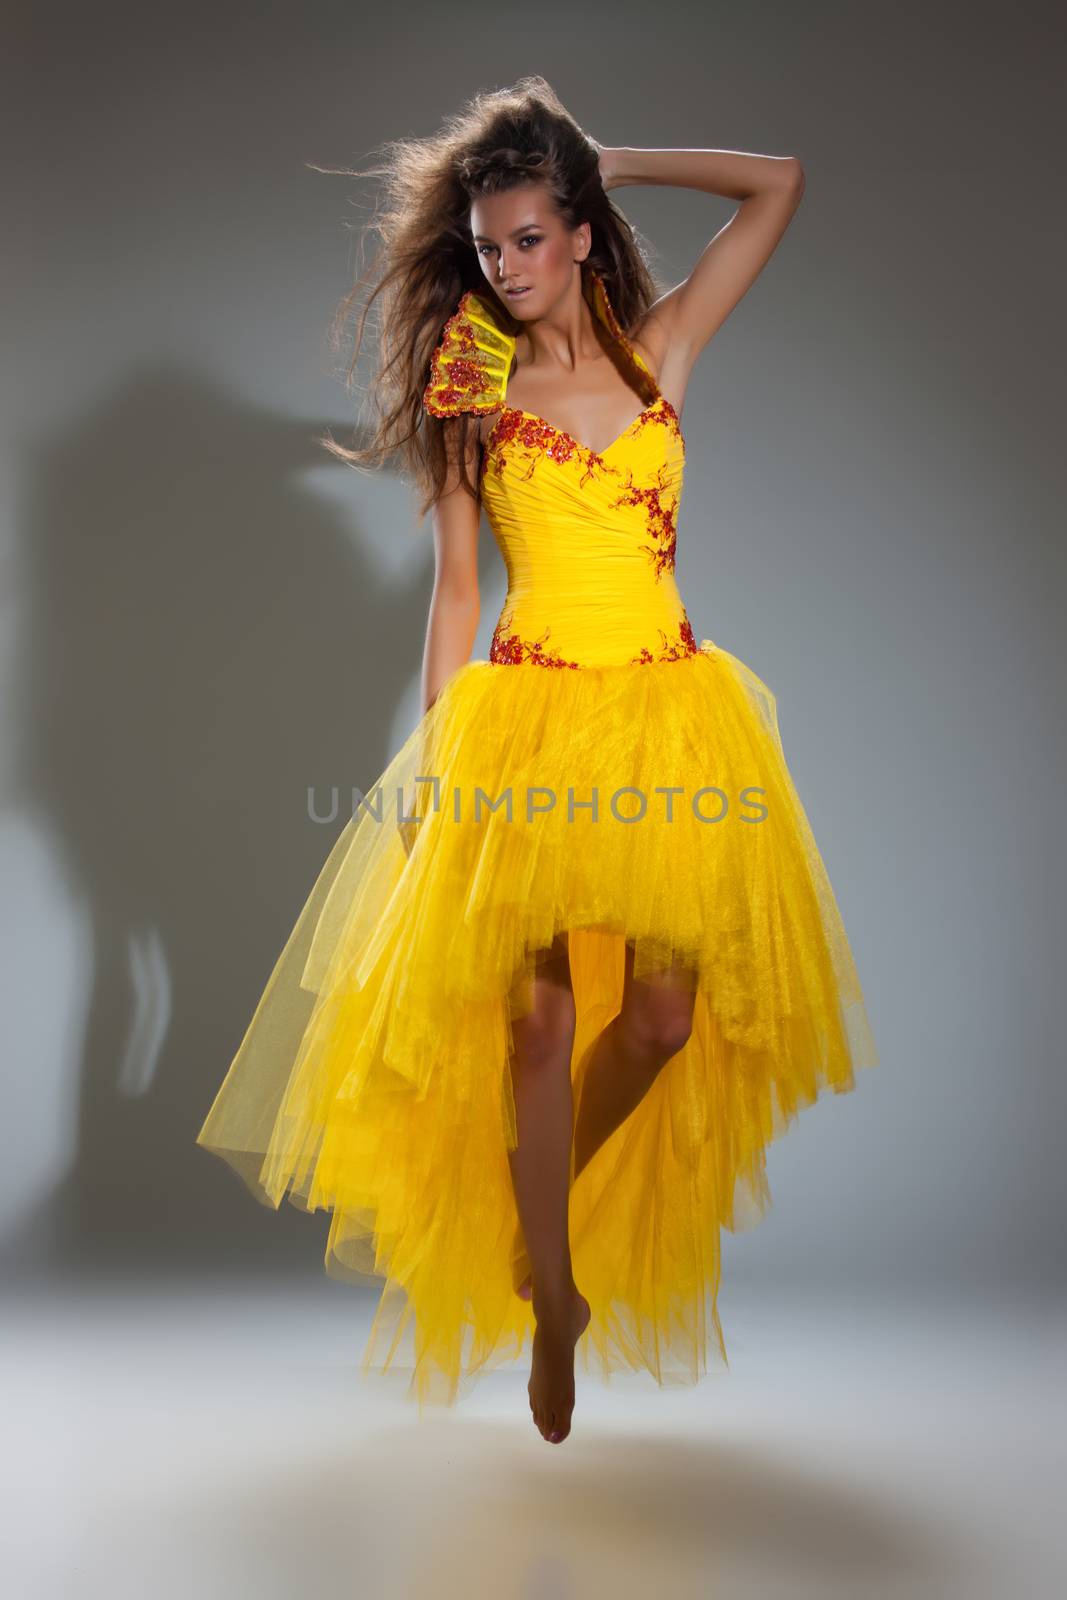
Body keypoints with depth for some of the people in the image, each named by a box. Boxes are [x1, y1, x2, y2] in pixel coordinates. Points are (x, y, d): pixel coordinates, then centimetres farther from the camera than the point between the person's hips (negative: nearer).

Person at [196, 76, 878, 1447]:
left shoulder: (660, 348, 8)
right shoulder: (473, 391, 6)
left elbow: (781, 183, 10)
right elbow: (455, 583, 5)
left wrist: (613, 162, 10)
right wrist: (432, 745, -1)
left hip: (668, 715, 2)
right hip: (527, 718, -1)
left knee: (668, 1009, 1)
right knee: (539, 1015, -1)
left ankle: (541, 1202, 29)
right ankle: (553, 1290, 17)